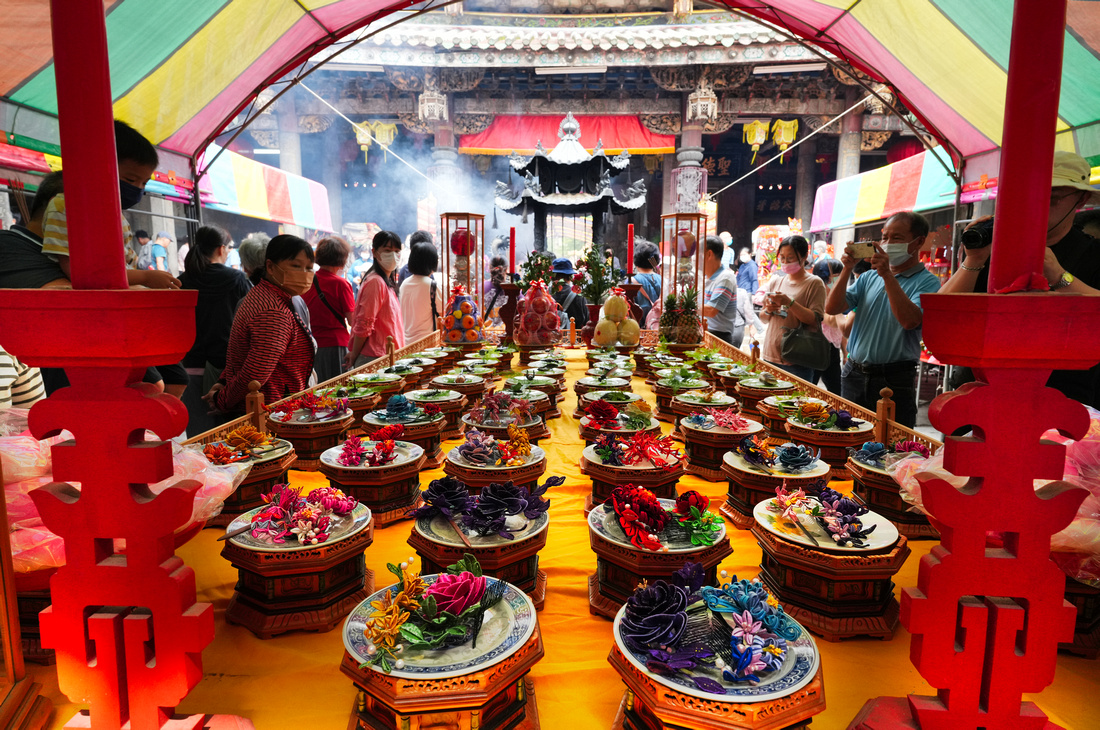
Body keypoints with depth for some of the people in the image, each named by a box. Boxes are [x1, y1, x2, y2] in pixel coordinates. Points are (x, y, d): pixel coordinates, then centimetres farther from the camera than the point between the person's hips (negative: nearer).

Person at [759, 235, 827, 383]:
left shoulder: (814, 283, -2)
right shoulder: (775, 281, 12)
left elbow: (815, 320, -12)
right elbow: (763, 318, 18)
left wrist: (790, 303, -20)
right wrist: (768, 310, -4)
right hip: (770, 356, 5)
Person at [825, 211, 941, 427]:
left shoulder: (927, 282, -4)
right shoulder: (869, 277, 12)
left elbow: (910, 321, -23)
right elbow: (832, 308, 2)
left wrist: (887, 276, -23)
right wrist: (847, 270, -9)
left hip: (894, 381, -5)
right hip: (854, 375, 5)